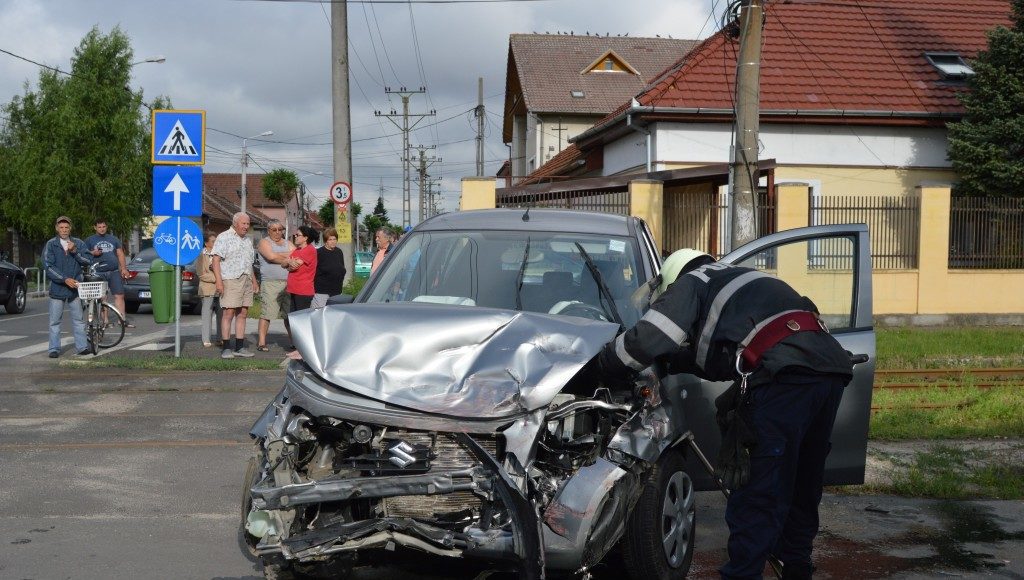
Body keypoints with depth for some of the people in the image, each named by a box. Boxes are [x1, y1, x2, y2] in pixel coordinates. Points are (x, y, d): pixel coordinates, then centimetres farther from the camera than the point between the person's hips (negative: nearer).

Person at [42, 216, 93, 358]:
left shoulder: (78, 243, 5)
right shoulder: (50, 245, -2)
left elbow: (88, 261, -2)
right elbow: (48, 266, -9)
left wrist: (75, 251, -16)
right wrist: (65, 279, -17)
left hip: (74, 287, 2)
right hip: (57, 287, -1)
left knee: (78, 319, 5)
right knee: (55, 321, 3)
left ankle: (82, 346, 9)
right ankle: (54, 349, 7)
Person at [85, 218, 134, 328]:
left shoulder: (113, 239, 17)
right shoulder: (89, 240, 11)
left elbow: (120, 254, 15)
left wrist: (123, 268, 3)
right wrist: (93, 253, -12)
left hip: (115, 272, 2)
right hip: (98, 273, -1)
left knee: (119, 295, -4)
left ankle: (123, 319, -1)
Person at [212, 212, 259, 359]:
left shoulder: (248, 241, 21)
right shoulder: (224, 237, -3)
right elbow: (216, 260, -10)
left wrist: (254, 280, 21)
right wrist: (219, 281, -18)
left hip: (246, 281, 7)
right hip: (230, 280, -7)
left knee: (242, 314, 6)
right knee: (228, 313, -9)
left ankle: (239, 347, 9)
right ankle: (226, 348, -8)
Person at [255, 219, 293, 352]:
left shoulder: (288, 244, 21)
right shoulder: (264, 243, 4)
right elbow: (271, 256, -14)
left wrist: (281, 258, -9)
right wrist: (288, 257, -1)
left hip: (288, 283, 5)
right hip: (270, 283, -5)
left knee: (290, 314, 6)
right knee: (266, 313, -9)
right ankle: (261, 342, -7)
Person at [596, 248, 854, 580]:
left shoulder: (690, 283, 12)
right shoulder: (742, 279, 37)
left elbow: (648, 340, -1)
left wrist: (600, 364, 12)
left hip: (787, 374, -8)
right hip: (832, 369, 8)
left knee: (760, 493, -5)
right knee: (803, 486, 19)